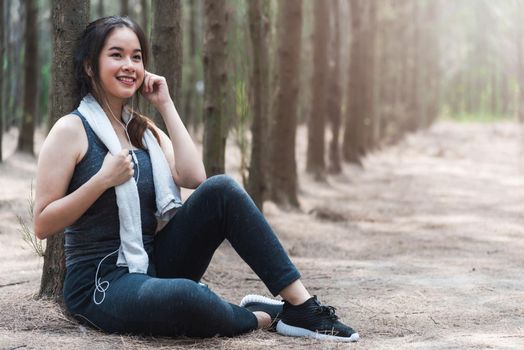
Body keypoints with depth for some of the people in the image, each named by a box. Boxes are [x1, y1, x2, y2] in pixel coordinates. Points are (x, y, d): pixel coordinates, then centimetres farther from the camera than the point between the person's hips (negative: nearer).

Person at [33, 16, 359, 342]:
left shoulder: (144, 130, 12)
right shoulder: (72, 129, -8)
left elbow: (193, 178, -6)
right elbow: (42, 225, -11)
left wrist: (166, 105, -2)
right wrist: (103, 179, -22)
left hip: (154, 264, 6)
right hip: (102, 285, -6)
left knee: (221, 190, -15)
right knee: (184, 295, -39)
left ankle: (301, 306, -16)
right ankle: (261, 316, -8)